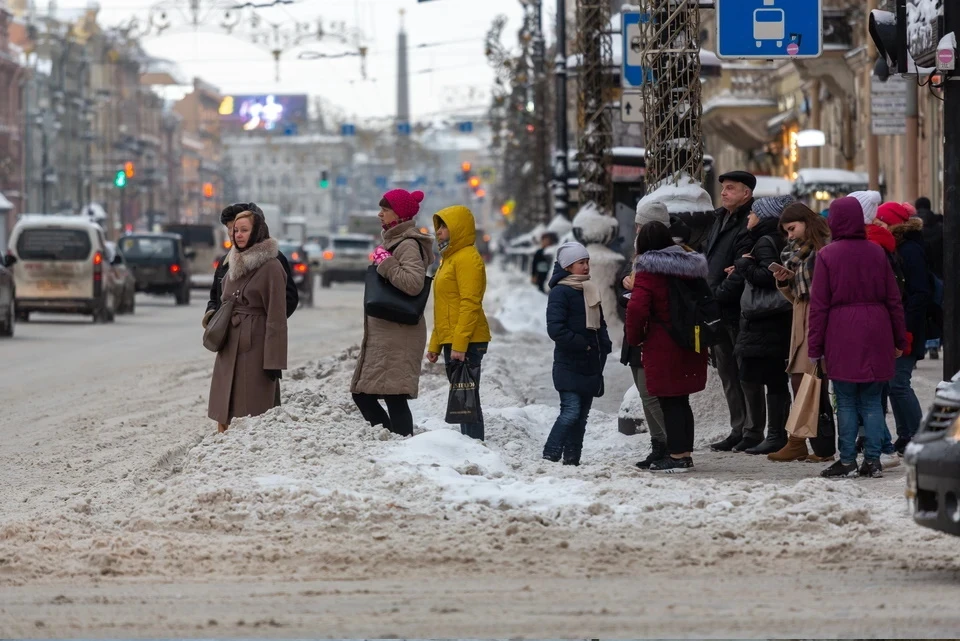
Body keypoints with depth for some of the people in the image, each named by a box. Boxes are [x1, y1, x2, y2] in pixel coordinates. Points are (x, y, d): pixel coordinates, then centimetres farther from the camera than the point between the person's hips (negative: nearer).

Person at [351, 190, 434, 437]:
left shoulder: (409, 245, -11)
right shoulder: (392, 242, 19)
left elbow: (413, 283, -27)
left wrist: (385, 263, -18)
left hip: (399, 335, -11)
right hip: (383, 333, 11)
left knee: (393, 395, -14)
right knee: (362, 393, 9)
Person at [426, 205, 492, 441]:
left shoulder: (468, 258, -10)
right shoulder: (449, 259, 20)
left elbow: (470, 304, -18)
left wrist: (459, 344, -23)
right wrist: (435, 344, 21)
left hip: (465, 343, -10)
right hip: (451, 342, 10)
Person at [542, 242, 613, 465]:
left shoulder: (590, 290, 16)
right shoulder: (560, 292, -9)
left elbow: (599, 323, 24)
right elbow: (555, 329, -18)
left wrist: (604, 346, 6)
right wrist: (582, 345, -15)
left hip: (591, 365, 8)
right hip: (569, 365, -8)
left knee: (582, 415, 8)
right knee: (571, 411, -17)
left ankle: (572, 459, 12)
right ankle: (549, 457, -14)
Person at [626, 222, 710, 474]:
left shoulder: (648, 274, -12)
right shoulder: (690, 267, 10)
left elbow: (637, 308, -24)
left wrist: (635, 337, -9)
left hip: (663, 347, -7)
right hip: (691, 346, 7)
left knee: (669, 402, -1)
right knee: (681, 401, 15)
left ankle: (676, 456, -2)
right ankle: (686, 453, 19)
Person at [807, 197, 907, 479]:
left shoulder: (827, 255, -5)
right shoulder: (876, 252, 5)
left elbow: (819, 305, -5)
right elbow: (894, 299, 8)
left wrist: (815, 347, 0)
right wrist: (900, 340, 15)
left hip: (842, 337, -3)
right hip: (876, 335, 3)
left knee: (846, 401, 3)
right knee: (872, 400, 8)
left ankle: (848, 460, 3)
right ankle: (872, 460, 7)